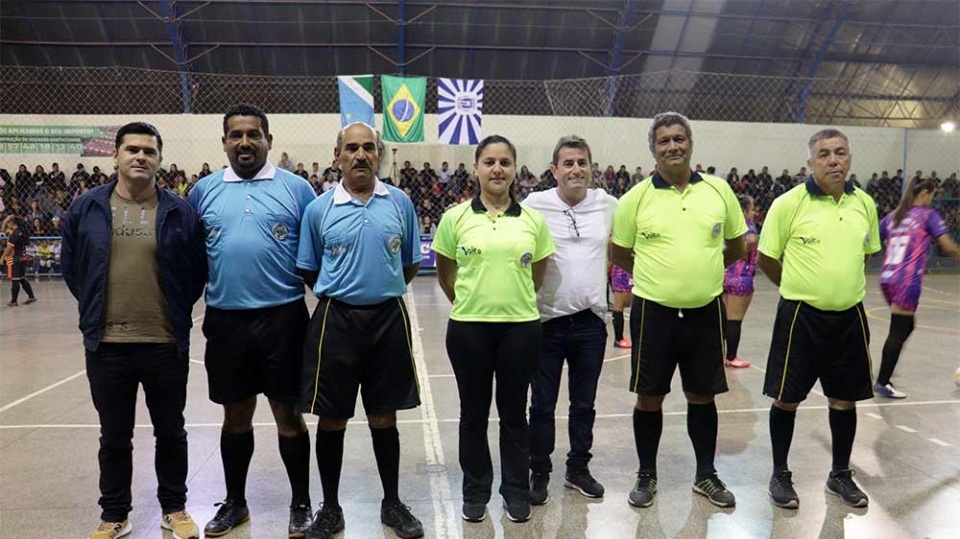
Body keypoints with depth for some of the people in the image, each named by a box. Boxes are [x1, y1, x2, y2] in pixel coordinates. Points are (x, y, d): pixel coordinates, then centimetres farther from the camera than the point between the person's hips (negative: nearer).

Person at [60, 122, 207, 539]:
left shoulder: (179, 212, -2)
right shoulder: (85, 208, 2)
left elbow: (198, 271, 5)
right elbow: (70, 267, 12)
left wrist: (175, 312, 4)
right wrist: (95, 311, 11)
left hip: (167, 345, -1)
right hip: (105, 345, 1)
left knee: (170, 432, 13)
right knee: (114, 436, 15)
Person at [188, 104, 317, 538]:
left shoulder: (296, 188, -1)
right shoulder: (204, 191, 7)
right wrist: (203, 296, 10)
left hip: (283, 318, -2)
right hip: (225, 320, 3)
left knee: (288, 415, 7)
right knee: (236, 416, 16)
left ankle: (301, 503, 24)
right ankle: (235, 502, 34)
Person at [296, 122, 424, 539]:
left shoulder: (400, 203, 2)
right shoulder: (318, 210, 0)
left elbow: (411, 264, 10)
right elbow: (309, 272, 8)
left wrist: (382, 290, 8)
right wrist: (343, 291, 6)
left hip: (389, 318, 1)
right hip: (336, 319, 0)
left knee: (384, 418, 11)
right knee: (331, 420, 8)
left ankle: (392, 504, 28)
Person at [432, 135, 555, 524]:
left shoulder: (533, 219, 0)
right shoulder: (455, 217, -2)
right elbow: (444, 272, 9)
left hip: (521, 326, 1)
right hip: (469, 327, 0)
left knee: (514, 412, 11)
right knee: (474, 413, 11)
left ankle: (516, 492, 27)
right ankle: (475, 491, 28)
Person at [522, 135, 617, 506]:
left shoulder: (608, 205, 2)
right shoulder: (534, 205, -8)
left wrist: (607, 269, 12)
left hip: (591, 320, 3)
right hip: (547, 320, -3)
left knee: (584, 403, 15)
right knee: (542, 405, 7)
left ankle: (578, 469, 32)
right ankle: (539, 474, 24)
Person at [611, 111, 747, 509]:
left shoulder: (719, 190, 1)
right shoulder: (636, 198, -4)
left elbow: (735, 247, 14)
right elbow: (620, 254, 6)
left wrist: (701, 268, 12)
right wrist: (659, 274, 7)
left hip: (706, 311, 2)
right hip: (653, 311, -1)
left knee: (702, 396, 13)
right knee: (649, 398, 7)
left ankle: (706, 475, 31)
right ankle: (647, 475, 26)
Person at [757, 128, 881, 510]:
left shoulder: (865, 204, 4)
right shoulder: (789, 204, -10)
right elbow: (765, 259, -3)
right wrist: (799, 288, 7)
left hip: (849, 317, 4)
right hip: (800, 316, -4)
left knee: (844, 399, 14)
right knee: (787, 398, 4)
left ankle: (840, 475, 32)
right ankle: (780, 475, 23)